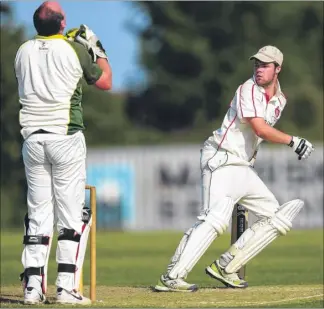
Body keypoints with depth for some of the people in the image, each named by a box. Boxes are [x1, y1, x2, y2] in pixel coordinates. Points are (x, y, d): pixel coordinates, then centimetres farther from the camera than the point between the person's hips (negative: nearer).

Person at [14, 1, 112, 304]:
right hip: (66, 137, -4)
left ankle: (33, 285, 2)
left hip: (32, 139, 4)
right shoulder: (75, 50, -6)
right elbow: (104, 82, 6)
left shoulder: (23, 52, 5)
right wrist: (97, 49, 19)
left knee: (37, 213, 8)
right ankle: (66, 287, -7)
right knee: (71, 212, -1)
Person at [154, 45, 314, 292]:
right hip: (221, 161, -9)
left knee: (276, 218, 9)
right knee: (216, 218, -27)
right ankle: (172, 278, -34)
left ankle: (225, 268, 6)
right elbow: (260, 129, -23)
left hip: (244, 167, 9)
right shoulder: (249, 90, -12)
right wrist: (293, 141, -19)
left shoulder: (279, 100, 13)